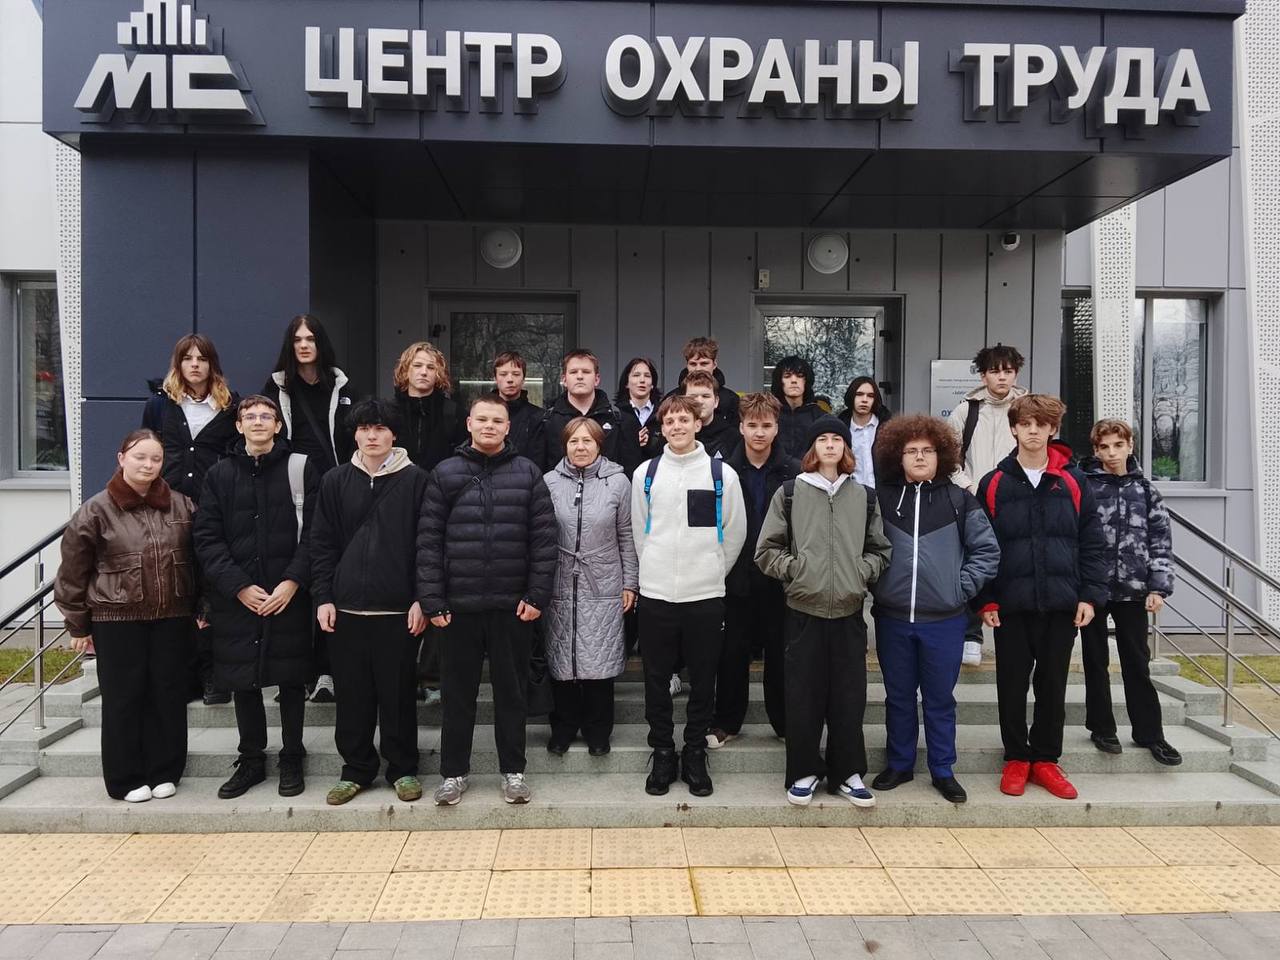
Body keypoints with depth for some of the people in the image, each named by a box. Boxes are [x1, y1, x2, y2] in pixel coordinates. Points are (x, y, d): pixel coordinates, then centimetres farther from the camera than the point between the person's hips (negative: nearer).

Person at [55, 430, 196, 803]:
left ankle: (165, 772, 23)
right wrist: (78, 623, 3)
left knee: (168, 695, 8)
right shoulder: (97, 510, -4)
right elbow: (74, 571, 1)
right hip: (117, 620, -2)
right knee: (124, 698, 5)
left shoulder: (181, 505, 2)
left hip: (171, 618, 2)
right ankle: (127, 779, 19)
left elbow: (197, 559, 9)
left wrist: (199, 608, 7)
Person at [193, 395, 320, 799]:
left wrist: (293, 581, -13)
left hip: (289, 596, -2)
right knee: (242, 681, 10)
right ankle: (251, 761, 26)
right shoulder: (220, 474, 8)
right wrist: (238, 586, -8)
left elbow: (313, 532, -3)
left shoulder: (300, 468, 1)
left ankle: (291, 759, 21)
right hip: (236, 598, 2)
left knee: (291, 679, 6)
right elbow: (206, 537, 2)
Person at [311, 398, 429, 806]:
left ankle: (403, 769, 21)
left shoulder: (415, 480, -1)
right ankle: (356, 769, 24)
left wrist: (421, 599, -7)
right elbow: (322, 543, 7)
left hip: (398, 608, -2)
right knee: (352, 693, 9)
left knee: (398, 692, 6)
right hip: (347, 606, 3)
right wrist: (323, 597, 0)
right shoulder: (335, 481, 7)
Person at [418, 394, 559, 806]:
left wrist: (537, 595, -7)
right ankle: (454, 772, 24)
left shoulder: (527, 473, 2)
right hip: (458, 604, 0)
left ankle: (513, 770, 24)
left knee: (512, 691, 10)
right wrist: (432, 601, -6)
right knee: (458, 693, 10)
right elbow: (429, 540, 0)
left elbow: (544, 538, -1)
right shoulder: (446, 473, 2)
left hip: (512, 605, 0)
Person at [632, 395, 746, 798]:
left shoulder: (722, 474, -1)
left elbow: (735, 534, 6)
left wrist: (711, 571, 9)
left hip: (706, 596, -1)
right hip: (656, 595, 1)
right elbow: (639, 532, 11)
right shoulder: (645, 473, 3)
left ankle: (695, 756, 22)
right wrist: (658, 570, 11)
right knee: (657, 680, 8)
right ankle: (662, 753, 22)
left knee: (703, 681, 8)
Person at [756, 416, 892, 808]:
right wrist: (794, 569, -10)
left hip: (849, 611, 2)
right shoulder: (789, 494, 1)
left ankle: (847, 772, 22)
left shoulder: (865, 497, 9)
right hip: (804, 610, -2)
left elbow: (880, 551, 14)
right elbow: (766, 550, 2)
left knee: (849, 695, 7)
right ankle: (804, 771, 19)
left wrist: (863, 571, -3)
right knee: (803, 695, 4)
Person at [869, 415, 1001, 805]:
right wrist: (875, 586, 1)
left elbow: (988, 551, 3)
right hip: (892, 618, 1)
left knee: (940, 699, 10)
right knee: (898, 697, 13)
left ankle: (943, 771, 24)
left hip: (944, 620, 0)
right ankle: (899, 765, 28)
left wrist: (962, 587, -4)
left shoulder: (959, 501, 1)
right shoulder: (881, 499, 1)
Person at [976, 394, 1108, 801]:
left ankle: (1046, 760, 24)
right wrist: (986, 600, -5)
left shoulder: (1073, 482, 3)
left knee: (1053, 684, 10)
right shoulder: (994, 484, 0)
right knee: (1012, 684, 7)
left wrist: (1090, 595, -3)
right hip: (1011, 604, -1)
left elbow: (1092, 542, 4)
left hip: (1062, 603, 1)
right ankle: (1016, 759, 22)